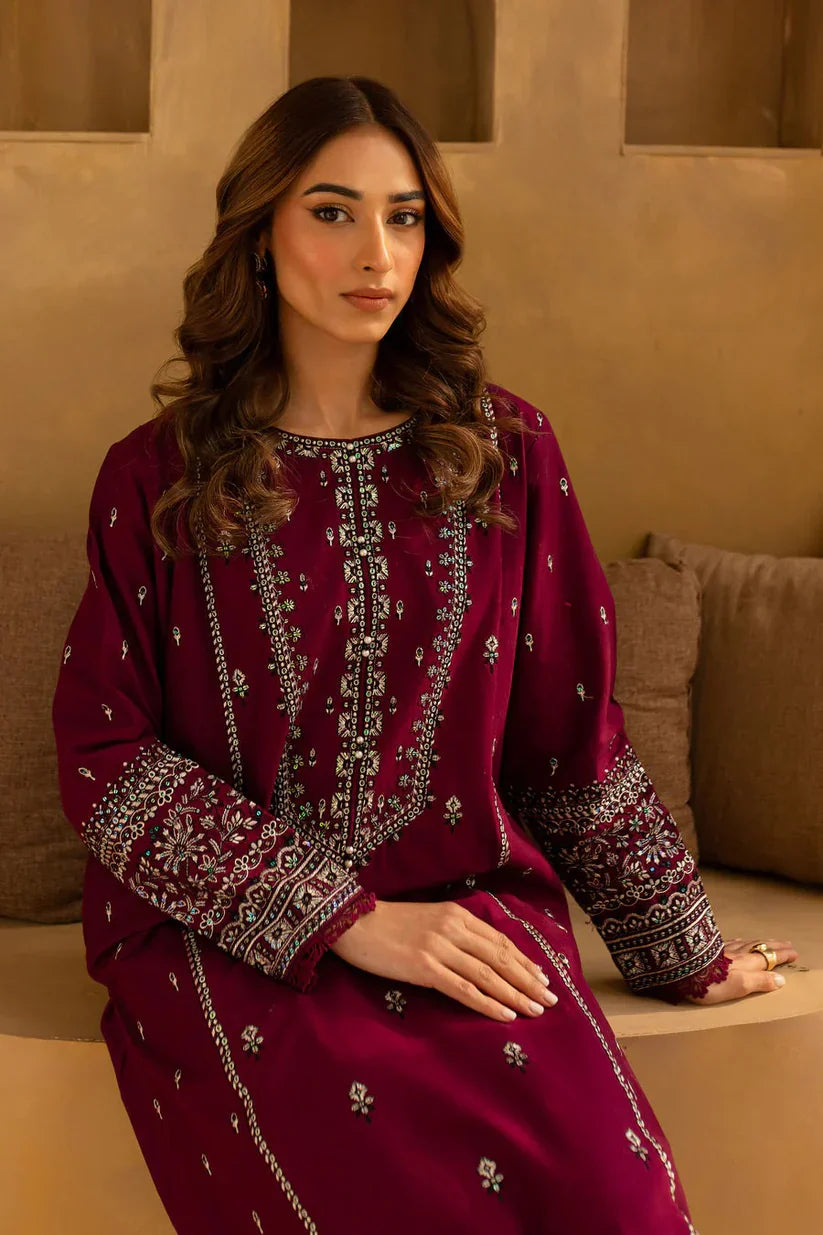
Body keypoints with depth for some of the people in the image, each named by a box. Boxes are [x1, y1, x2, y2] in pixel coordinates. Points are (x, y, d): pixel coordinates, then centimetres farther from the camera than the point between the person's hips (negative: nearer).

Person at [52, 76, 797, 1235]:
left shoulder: (505, 450, 8)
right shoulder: (159, 475, 3)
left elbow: (575, 731, 14)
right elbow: (105, 757, -3)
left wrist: (681, 946, 18)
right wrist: (345, 917, -12)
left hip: (467, 900, 2)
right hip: (228, 925, -1)